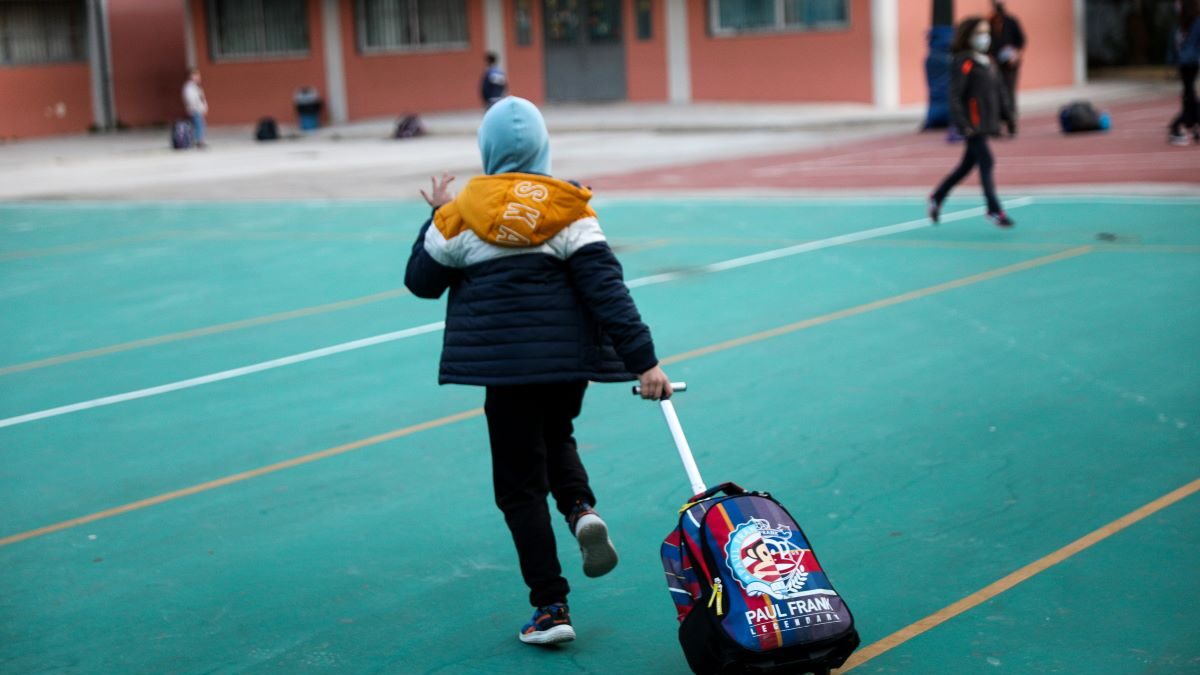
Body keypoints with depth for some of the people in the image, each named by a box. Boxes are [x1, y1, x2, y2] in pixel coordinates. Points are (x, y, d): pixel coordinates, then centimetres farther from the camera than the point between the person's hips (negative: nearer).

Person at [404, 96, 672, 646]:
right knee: (555, 438, 29)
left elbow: (421, 280, 8)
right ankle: (582, 509, -3)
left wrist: (438, 218, 21)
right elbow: (605, 286, -9)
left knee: (519, 482, 7)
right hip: (570, 356, 2)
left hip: (505, 361, -2)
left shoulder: (462, 212, -2)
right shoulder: (568, 208, -1)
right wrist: (642, 360, -13)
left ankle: (550, 608, 2)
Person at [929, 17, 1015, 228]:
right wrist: (962, 123, -22)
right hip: (972, 123, -9)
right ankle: (994, 209, -6)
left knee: (967, 165, 14)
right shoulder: (963, 62, -11)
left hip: (987, 122, 9)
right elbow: (955, 96, -16)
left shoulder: (987, 63, 15)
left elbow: (998, 93, 19)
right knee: (986, 163, -10)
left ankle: (937, 198, 27)